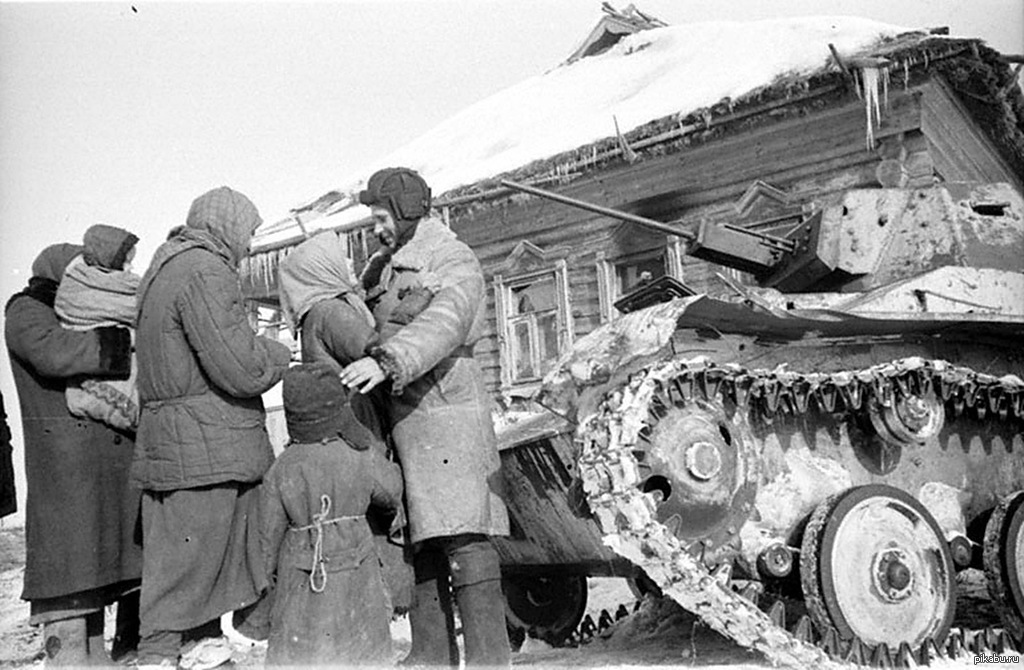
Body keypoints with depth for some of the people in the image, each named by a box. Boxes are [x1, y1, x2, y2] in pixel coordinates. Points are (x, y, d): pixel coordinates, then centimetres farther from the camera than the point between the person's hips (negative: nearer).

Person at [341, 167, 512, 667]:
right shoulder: (382, 270, 20)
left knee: (464, 541, -11)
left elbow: (443, 325, -23)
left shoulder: (457, 264, -4)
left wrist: (387, 361, -37)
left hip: (446, 411, -7)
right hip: (399, 420, 7)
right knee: (419, 544, 9)